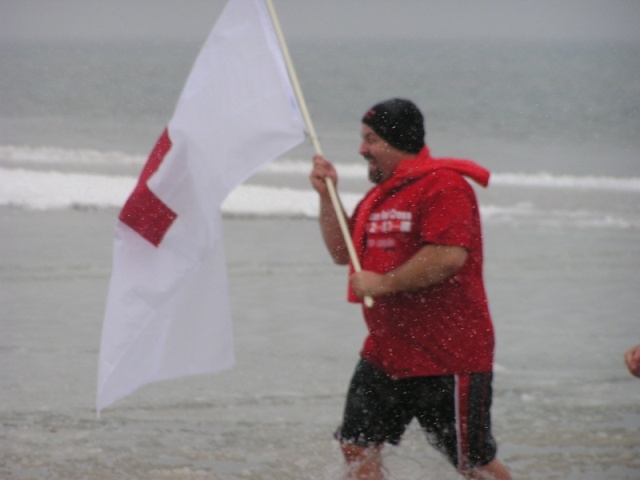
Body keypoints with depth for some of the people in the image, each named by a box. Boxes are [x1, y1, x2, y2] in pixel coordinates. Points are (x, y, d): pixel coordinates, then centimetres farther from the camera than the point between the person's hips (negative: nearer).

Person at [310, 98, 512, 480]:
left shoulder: (443, 185, -15)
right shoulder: (381, 193, 15)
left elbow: (450, 255, -27)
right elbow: (343, 252, 21)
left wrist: (383, 283, -21)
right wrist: (327, 196, 9)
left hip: (448, 357, -9)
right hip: (386, 353, 9)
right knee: (358, 447, 3)